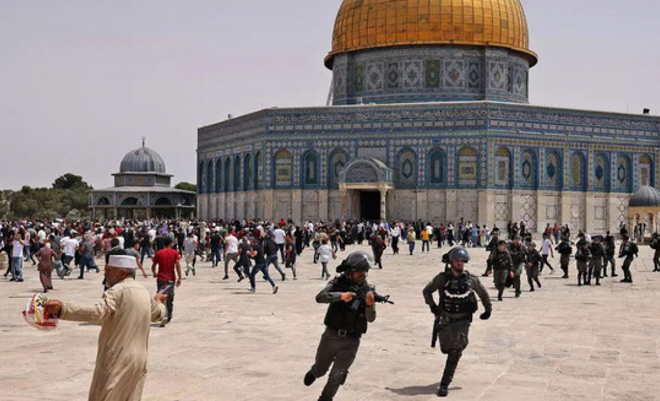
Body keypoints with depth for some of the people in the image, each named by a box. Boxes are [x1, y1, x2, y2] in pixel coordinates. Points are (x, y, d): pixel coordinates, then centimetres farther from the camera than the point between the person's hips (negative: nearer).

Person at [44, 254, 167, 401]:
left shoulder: (118, 291, -13)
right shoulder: (144, 292, 12)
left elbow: (98, 312, -31)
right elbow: (158, 314, 30)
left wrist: (62, 308, -41)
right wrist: (158, 302, 54)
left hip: (117, 360, -7)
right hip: (138, 360, 7)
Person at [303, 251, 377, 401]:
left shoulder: (368, 290, -7)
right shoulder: (338, 282, -7)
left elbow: (370, 318, -15)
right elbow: (320, 297, -22)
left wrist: (370, 304, -36)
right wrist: (341, 295, -38)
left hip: (351, 341, -1)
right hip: (331, 336, 1)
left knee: (336, 377, -3)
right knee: (320, 370, 21)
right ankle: (313, 372, 56)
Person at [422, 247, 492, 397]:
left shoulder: (471, 280, -7)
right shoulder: (442, 278, -7)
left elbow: (483, 294, 11)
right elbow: (426, 291, 6)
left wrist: (488, 310, 15)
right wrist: (432, 305, -7)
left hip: (462, 320, -2)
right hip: (445, 319, 2)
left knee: (454, 353, -11)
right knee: (446, 349, 15)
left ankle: (445, 385, -7)